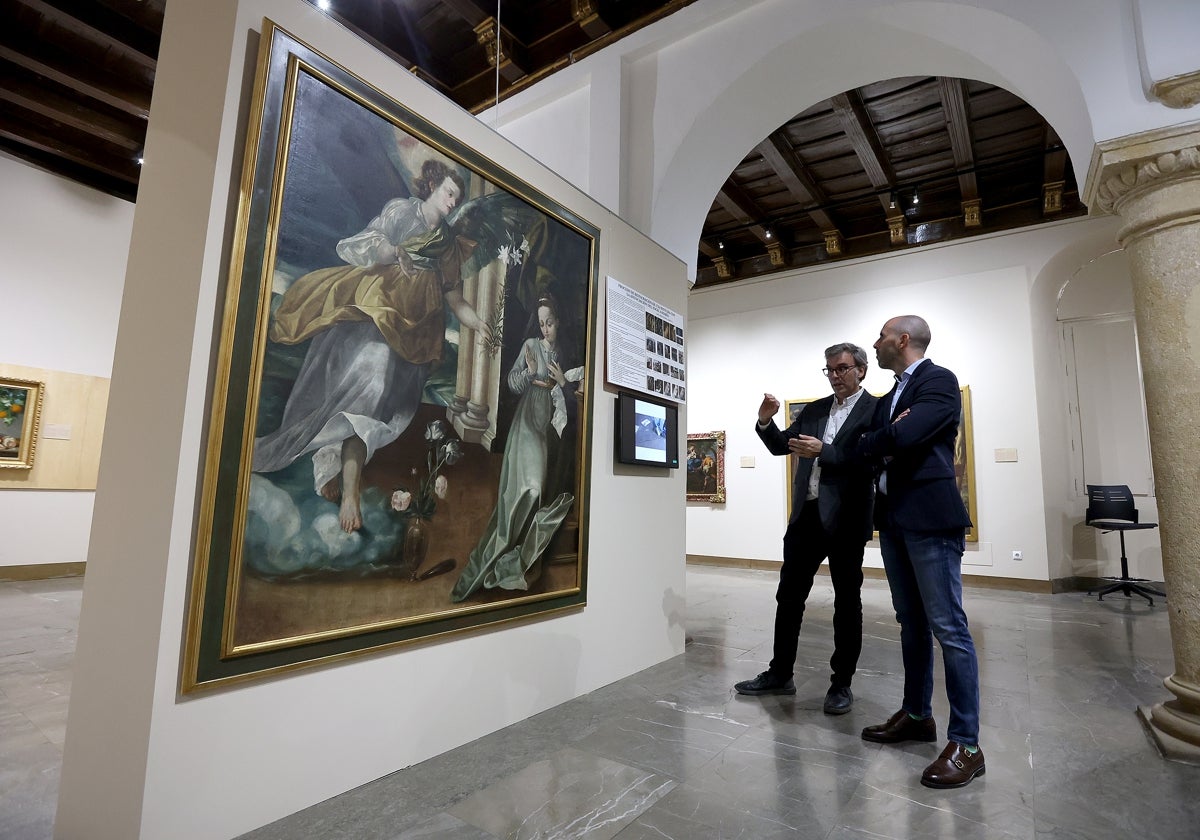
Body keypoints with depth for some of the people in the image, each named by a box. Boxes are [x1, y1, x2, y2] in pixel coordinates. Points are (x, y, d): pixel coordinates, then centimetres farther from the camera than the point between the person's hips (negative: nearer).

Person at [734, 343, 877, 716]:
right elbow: (780, 446, 10)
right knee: (788, 597, 11)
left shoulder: (875, 410, -4)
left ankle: (842, 683, 23)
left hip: (845, 520, -5)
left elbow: (869, 461, -15)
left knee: (847, 602, 9)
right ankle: (779, 674, 24)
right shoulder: (814, 409, 12)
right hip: (806, 516, 6)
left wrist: (823, 452, -24)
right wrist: (766, 421, -7)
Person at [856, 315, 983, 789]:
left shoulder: (939, 381, -7)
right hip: (893, 518, 9)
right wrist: (884, 443, -9)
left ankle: (966, 744, 5)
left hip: (930, 518, -9)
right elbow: (866, 449, 12)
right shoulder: (890, 396, 19)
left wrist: (875, 441, -2)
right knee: (911, 623, 16)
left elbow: (903, 437, -22)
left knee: (948, 628, -4)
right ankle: (917, 715, 28)